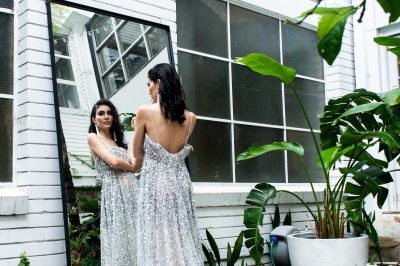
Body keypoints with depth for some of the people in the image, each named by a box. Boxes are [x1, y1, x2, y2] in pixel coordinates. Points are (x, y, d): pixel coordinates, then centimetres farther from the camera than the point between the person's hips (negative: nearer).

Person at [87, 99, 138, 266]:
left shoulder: (117, 141, 23)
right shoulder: (93, 137, 3)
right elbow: (114, 162, -10)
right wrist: (133, 167, 7)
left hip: (132, 190, 7)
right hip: (114, 192, -7)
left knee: (137, 238, 5)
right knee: (120, 240, -4)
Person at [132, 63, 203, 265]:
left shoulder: (144, 112, -8)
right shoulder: (190, 118, 3)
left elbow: (138, 154, 3)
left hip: (155, 185, -4)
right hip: (181, 183, 4)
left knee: (159, 242, 1)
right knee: (183, 240, 11)